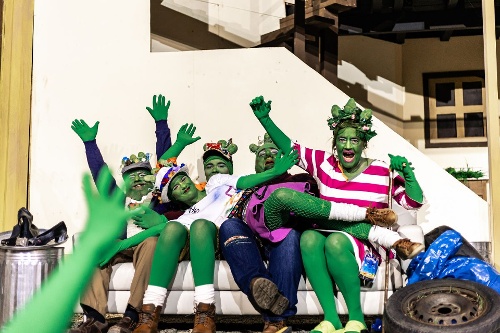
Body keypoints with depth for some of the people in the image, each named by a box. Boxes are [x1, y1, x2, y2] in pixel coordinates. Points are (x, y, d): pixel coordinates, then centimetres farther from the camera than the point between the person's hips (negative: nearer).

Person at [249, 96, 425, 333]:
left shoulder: (381, 171, 3)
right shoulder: (324, 163, 10)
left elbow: (414, 203, 2)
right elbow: (288, 147, 10)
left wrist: (407, 172, -14)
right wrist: (265, 119, 1)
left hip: (366, 245, -3)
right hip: (327, 236, 3)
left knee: (335, 241, -36)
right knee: (309, 237, -32)